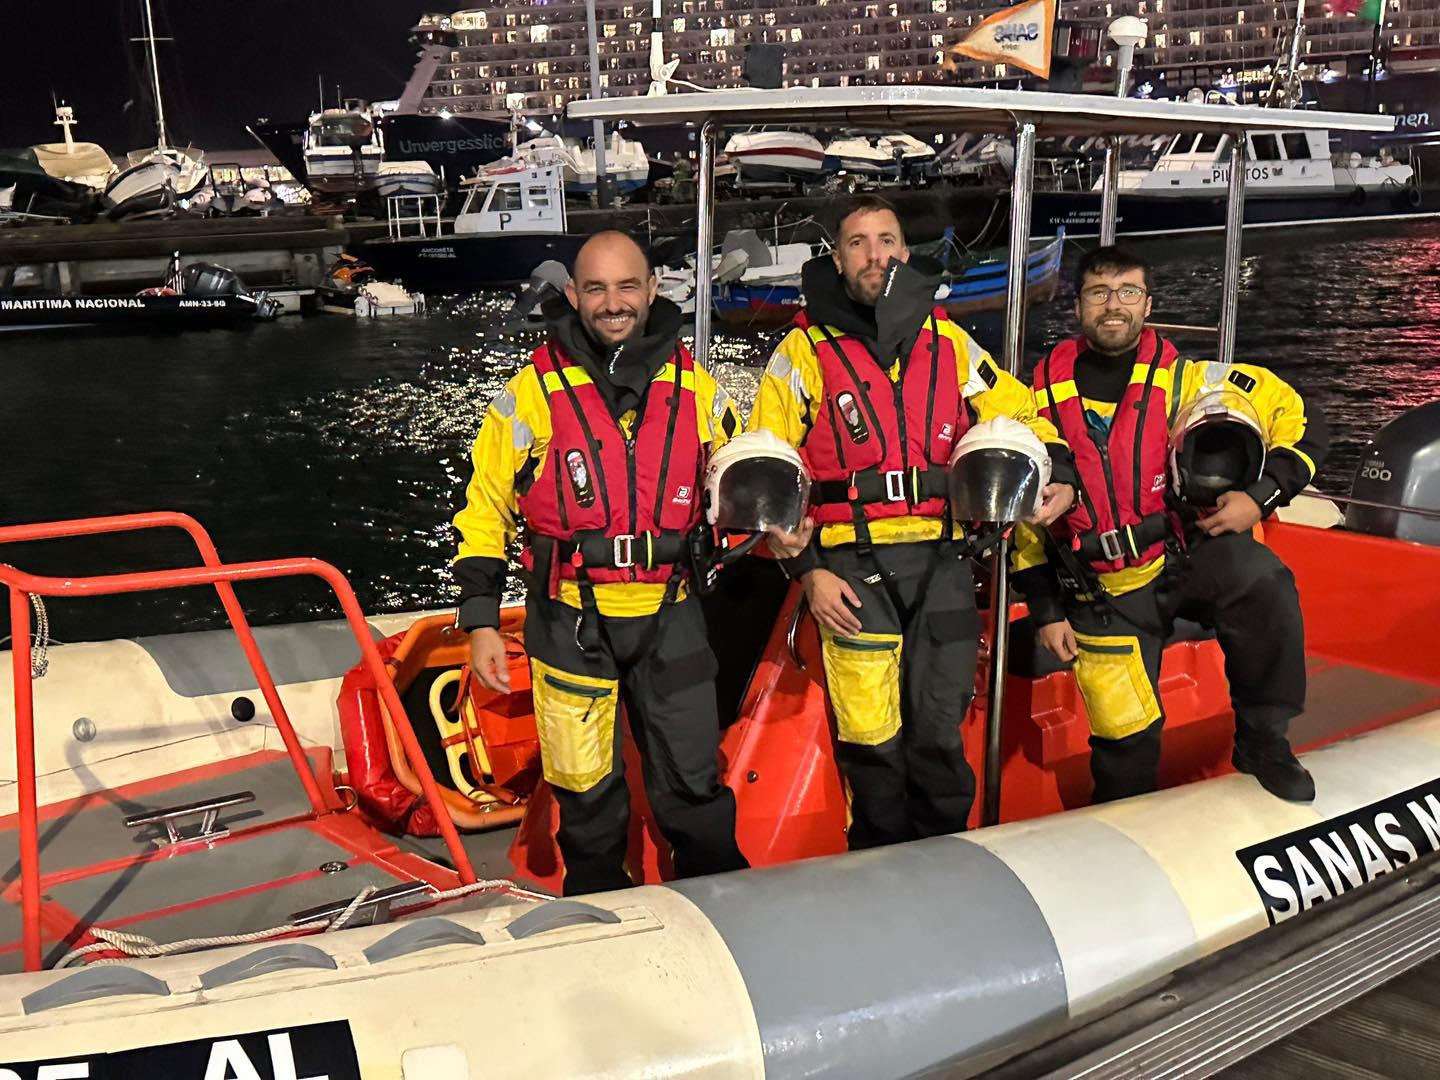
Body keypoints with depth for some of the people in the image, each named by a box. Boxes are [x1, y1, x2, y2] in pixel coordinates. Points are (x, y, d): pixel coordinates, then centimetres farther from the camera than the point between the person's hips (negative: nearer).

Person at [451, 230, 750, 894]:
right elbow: (485, 511, 2)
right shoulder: (531, 394, -3)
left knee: (693, 784, 9)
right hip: (571, 623, -1)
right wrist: (481, 622, -3)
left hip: (668, 619, 2)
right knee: (586, 790, 10)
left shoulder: (696, 389, 3)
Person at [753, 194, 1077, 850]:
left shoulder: (949, 342, 11)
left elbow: (1019, 415, 20)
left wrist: (1059, 477, 0)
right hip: (852, 567, -2)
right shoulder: (805, 351, 2)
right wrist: (805, 569, -4)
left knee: (938, 733, 7)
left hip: (941, 561, 3)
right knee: (872, 742, -1)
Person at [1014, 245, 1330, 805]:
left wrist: (1261, 495, -19)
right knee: (1125, 738, 1)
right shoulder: (1044, 397, 0)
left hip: (1191, 555, -1)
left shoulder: (1186, 380, -4)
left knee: (1262, 585, -33)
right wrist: (1046, 610, 5)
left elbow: (1301, 423, -3)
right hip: (1103, 594, 1)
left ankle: (1262, 741, -12)